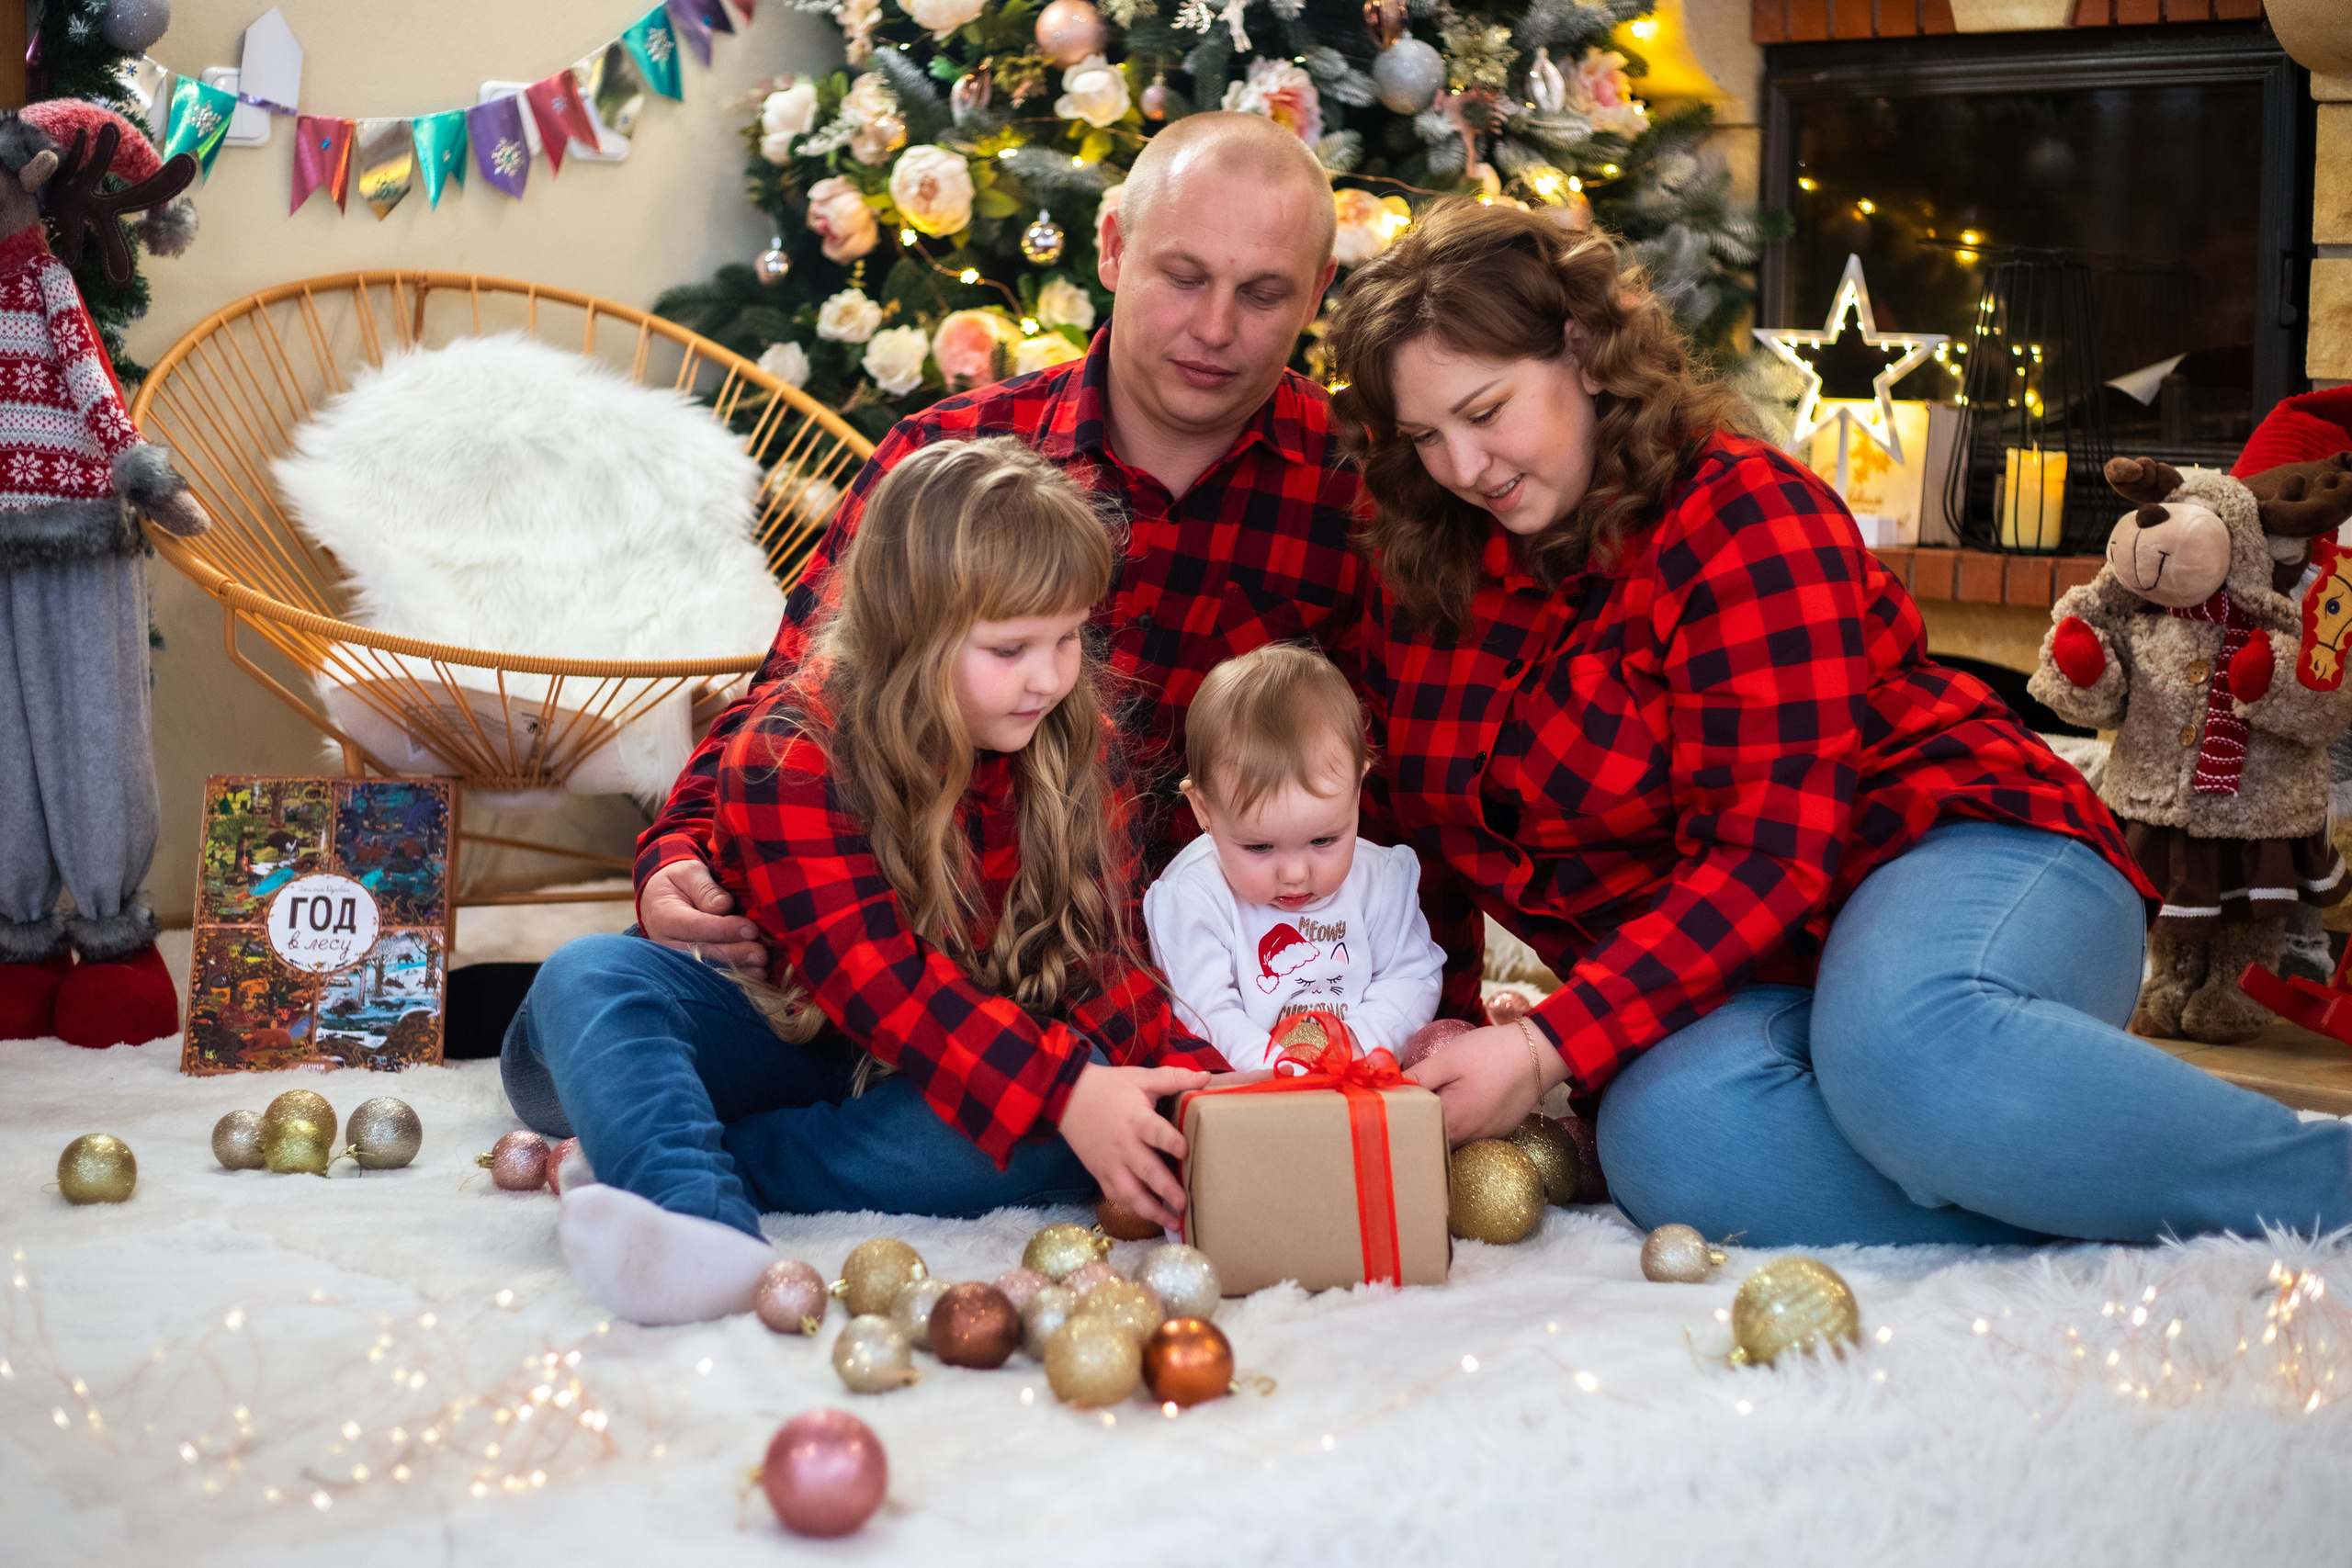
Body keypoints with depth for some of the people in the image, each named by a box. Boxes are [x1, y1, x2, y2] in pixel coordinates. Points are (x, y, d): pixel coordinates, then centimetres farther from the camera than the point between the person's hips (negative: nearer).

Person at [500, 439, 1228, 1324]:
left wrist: (1188, 1075, -26)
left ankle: (672, 1155, -36)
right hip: (782, 1042, -2)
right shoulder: (790, 757, -19)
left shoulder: (1070, 753, -2)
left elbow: (1096, 958, -5)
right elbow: (876, 977, -30)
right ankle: (702, 1221, -59)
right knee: (588, 978, -28)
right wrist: (1063, 1090, -41)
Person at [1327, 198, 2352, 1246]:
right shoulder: (1431, 573, 8)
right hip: (1732, 977, 5)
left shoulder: (1741, 517, -12)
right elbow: (1435, 828, 18)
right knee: (1666, 1140, -34)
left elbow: (1773, 859, -20)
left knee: (1904, 1047, -43)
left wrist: (1552, 1050, -28)